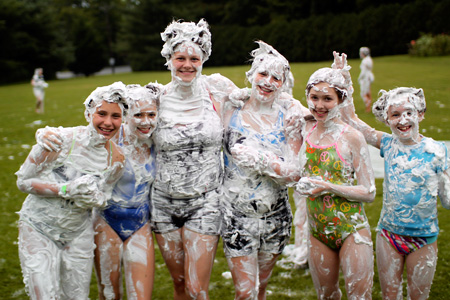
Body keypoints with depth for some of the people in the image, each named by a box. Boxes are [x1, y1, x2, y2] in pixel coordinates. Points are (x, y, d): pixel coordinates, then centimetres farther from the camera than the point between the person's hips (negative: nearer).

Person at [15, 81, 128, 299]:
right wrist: (65, 190, -27)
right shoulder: (61, 140, -22)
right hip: (39, 230, -4)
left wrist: (95, 198, -19)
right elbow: (23, 181, -14)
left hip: (79, 233, 4)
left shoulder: (116, 159, -9)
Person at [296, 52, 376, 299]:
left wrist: (327, 186, -21)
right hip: (318, 230, 4)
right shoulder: (306, 129, 1)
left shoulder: (351, 137, -11)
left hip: (351, 230, -4)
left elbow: (369, 192, -9)